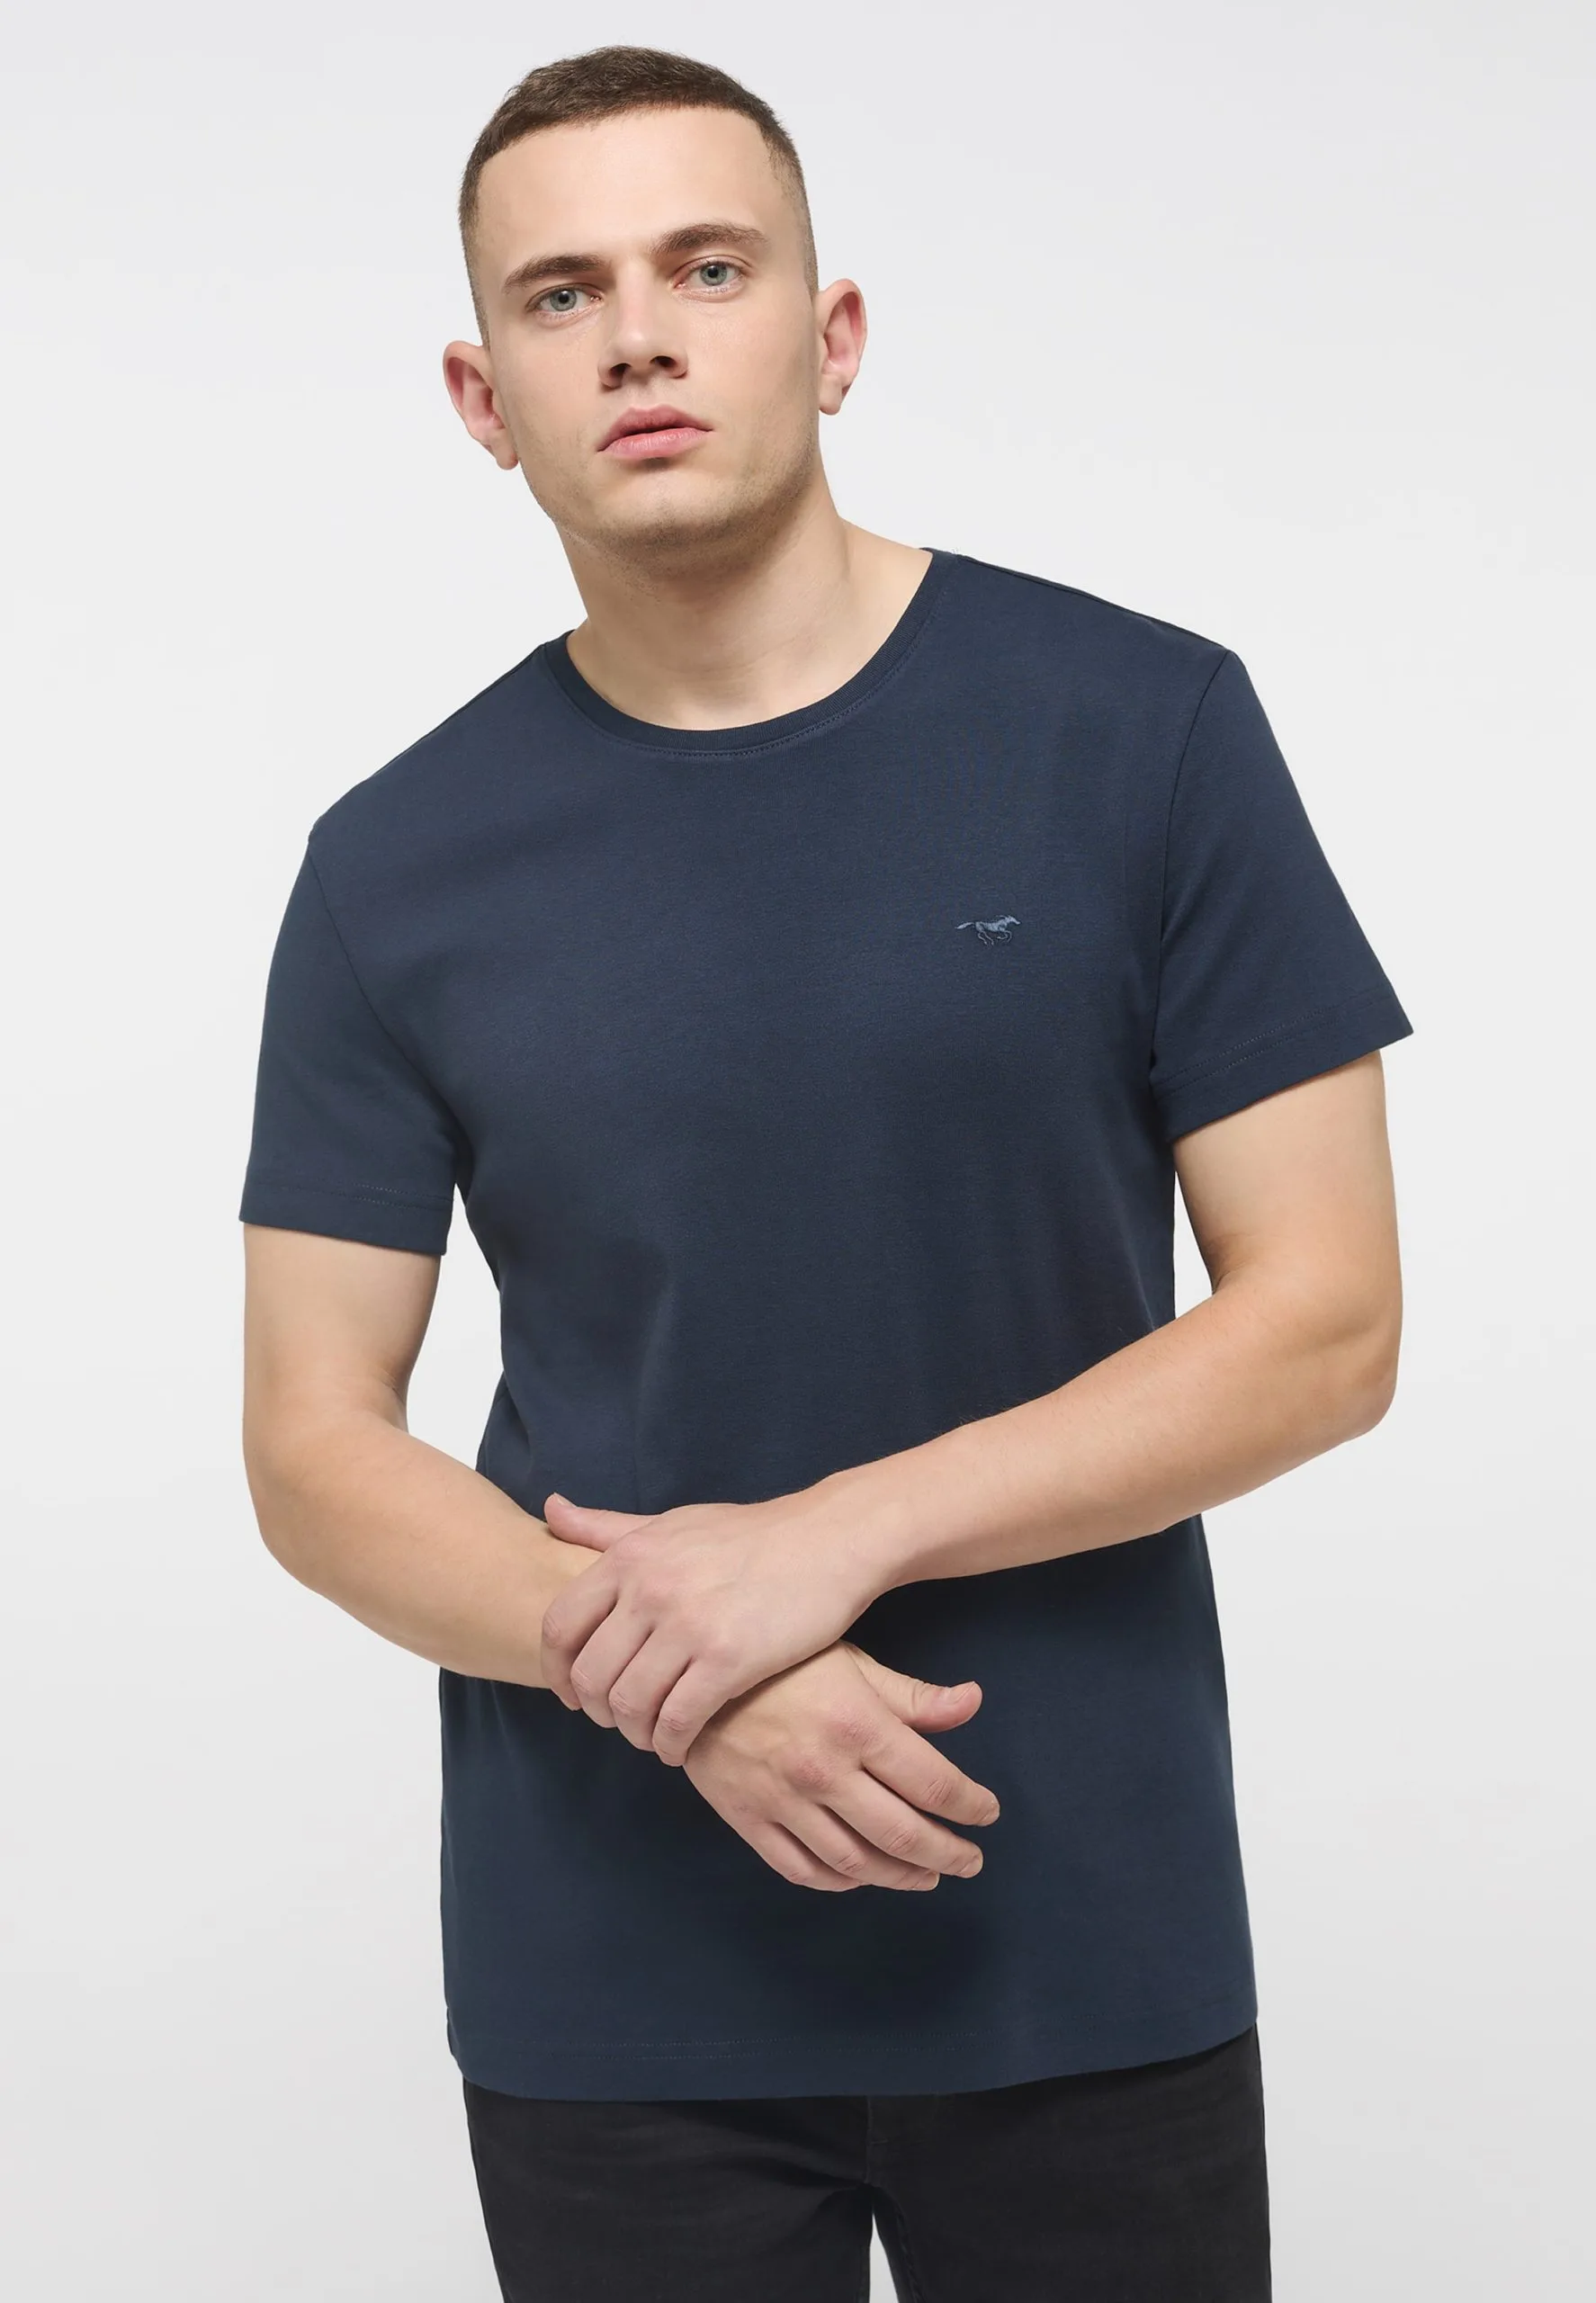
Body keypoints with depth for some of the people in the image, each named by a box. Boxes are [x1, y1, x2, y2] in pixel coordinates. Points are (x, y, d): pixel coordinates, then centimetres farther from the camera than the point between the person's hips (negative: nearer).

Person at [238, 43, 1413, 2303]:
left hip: (1091, 1951, -1)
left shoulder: (1143, 726, -5)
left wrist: (831, 1539, -16)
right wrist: (668, 1674, -16)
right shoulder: (397, 868, 0)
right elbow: (314, 1441, 1)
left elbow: (1325, 1320, -7)